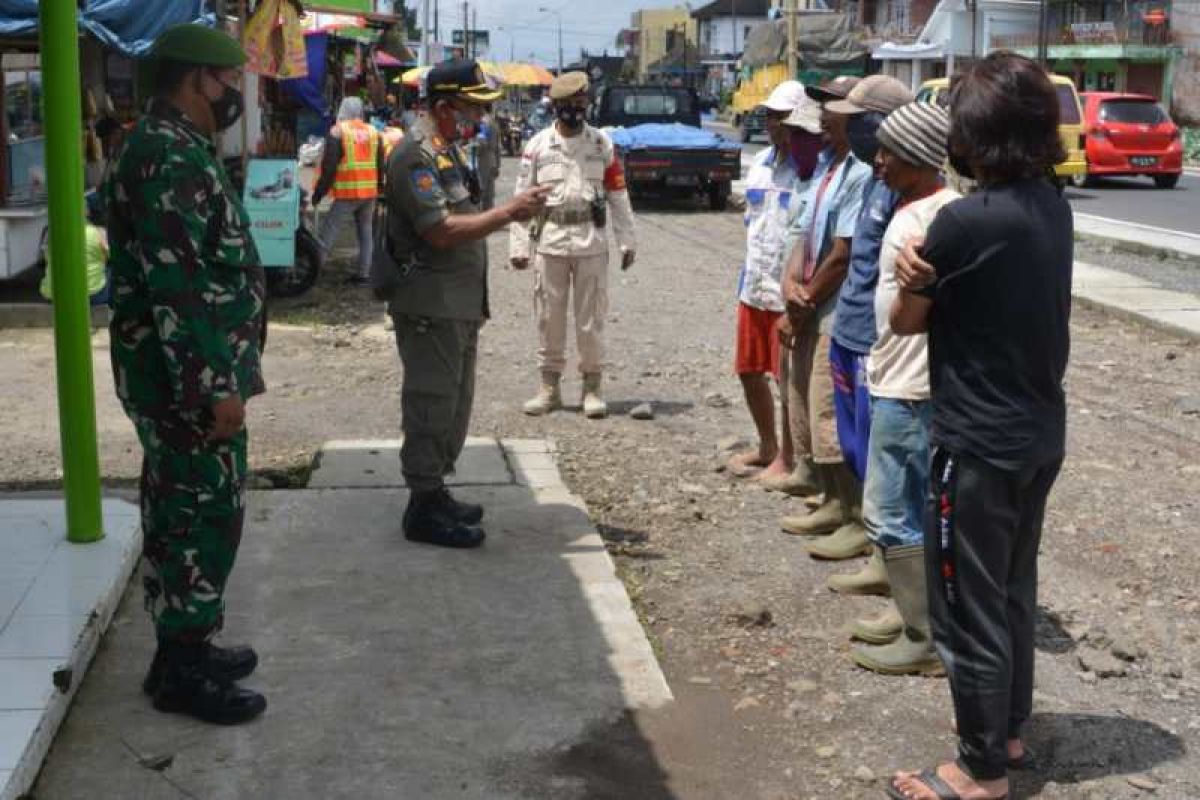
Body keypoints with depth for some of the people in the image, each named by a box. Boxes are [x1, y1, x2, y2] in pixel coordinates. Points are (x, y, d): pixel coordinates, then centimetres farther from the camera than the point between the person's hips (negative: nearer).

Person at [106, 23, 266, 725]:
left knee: (183, 514, 16)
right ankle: (182, 671, 7)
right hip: (189, 381, -10)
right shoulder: (169, 157, -19)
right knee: (206, 517, -3)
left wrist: (218, 374, 24)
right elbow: (175, 285, -25)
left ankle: (186, 648, 27)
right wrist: (215, 385, -24)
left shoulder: (179, 151, 15)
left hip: (190, 377, 10)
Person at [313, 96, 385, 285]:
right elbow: (381, 166, 15)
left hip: (347, 193, -5)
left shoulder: (337, 132, -6)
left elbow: (329, 167, -8)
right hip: (369, 192, 5)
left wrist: (319, 192, -3)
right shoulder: (373, 132, 10)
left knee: (328, 230, -2)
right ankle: (364, 272, 13)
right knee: (366, 232, 12)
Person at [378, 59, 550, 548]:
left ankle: (435, 492, 27)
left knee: (455, 402, 16)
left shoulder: (447, 150, 17)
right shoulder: (416, 157, -16)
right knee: (432, 405, -5)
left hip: (458, 303, 10)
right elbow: (440, 231, -25)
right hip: (429, 304, -10)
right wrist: (508, 212, -24)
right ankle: (425, 510, 2)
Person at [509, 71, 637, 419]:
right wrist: (519, 245, -4)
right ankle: (549, 387, 19)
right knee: (548, 316, 7)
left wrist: (626, 241, 1)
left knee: (591, 318, 4)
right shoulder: (537, 145, 3)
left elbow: (618, 195, 5)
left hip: (591, 243, 0)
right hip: (549, 242, 1)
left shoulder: (602, 144, 4)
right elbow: (523, 197, 2)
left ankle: (593, 387, 16)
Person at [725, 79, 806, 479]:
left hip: (790, 292, -8)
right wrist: (748, 274, 11)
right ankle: (767, 447, 34)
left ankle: (786, 460, 16)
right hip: (754, 285, 8)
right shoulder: (760, 163, 11)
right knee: (749, 371, 17)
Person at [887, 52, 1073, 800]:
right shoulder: (1054, 205, 2)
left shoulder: (966, 219, -21)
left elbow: (906, 321, -6)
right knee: (1013, 592, 22)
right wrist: (933, 284, -12)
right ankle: (1009, 730, 37)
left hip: (979, 445, -8)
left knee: (968, 608, 5)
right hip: (1039, 434, 8)